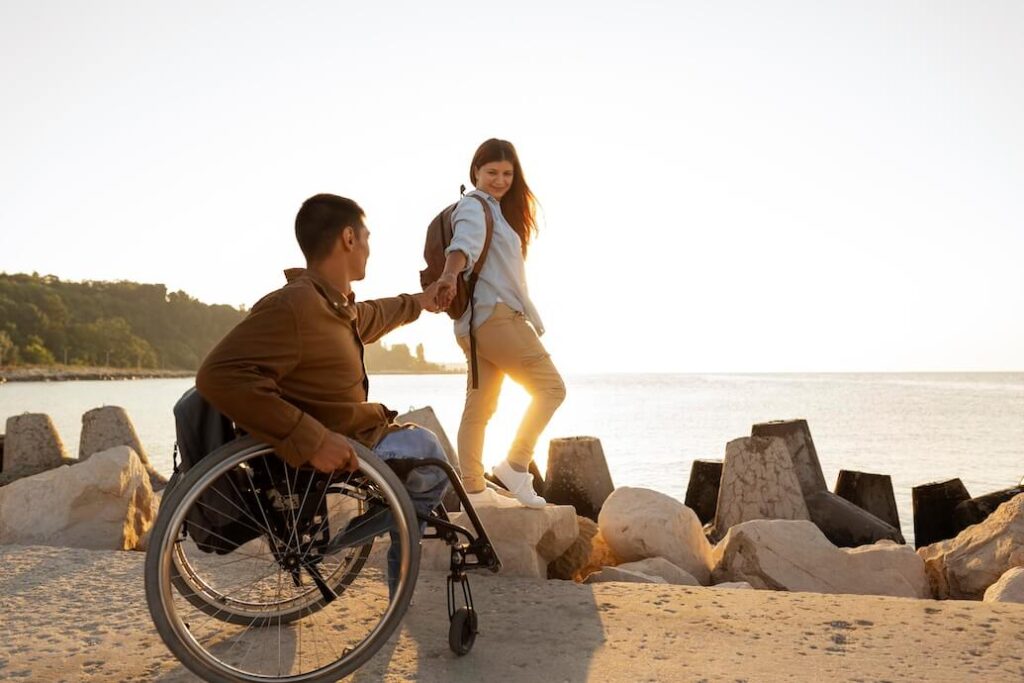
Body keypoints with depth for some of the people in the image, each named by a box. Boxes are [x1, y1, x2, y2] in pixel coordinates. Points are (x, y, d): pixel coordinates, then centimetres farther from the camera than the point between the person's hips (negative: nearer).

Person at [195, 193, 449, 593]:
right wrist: (310, 438, -40)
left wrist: (418, 302, 50)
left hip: (352, 439, 10)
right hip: (336, 457, -10)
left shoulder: (335, 305, 7)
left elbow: (372, 317, 32)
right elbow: (219, 375, -36)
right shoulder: (292, 305, -26)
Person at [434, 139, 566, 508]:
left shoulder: (497, 210, 24)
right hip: (494, 316, -10)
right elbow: (464, 242, -28)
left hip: (481, 322, 10)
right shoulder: (474, 207, -6)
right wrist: (449, 275, -46)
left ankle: (474, 490, 10)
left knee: (479, 408, 7)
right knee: (550, 386, -7)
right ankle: (516, 464, -8)